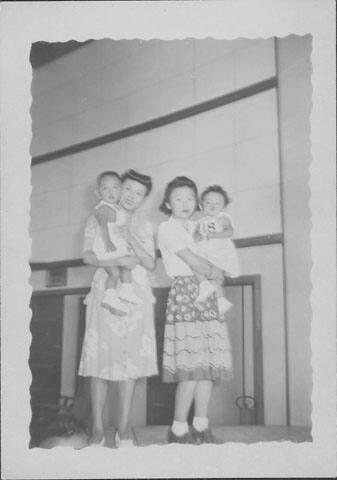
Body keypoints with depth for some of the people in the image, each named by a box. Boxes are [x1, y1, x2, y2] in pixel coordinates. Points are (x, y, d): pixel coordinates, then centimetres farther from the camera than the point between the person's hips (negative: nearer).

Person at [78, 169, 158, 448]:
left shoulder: (144, 226, 15)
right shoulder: (98, 220, 10)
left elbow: (151, 265, 4)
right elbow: (88, 256, -4)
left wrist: (132, 239, -9)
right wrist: (118, 261, -20)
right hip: (106, 292, -2)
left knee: (131, 358, -1)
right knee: (100, 358, -5)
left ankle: (124, 427, 8)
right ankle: (98, 428, 5)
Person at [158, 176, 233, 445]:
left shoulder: (196, 227, 20)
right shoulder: (167, 228, -2)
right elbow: (192, 261, -9)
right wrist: (214, 272, 4)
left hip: (207, 294, 7)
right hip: (185, 293, -7)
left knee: (210, 363, 4)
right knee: (192, 365, -11)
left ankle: (201, 425, 15)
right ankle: (179, 429, 2)